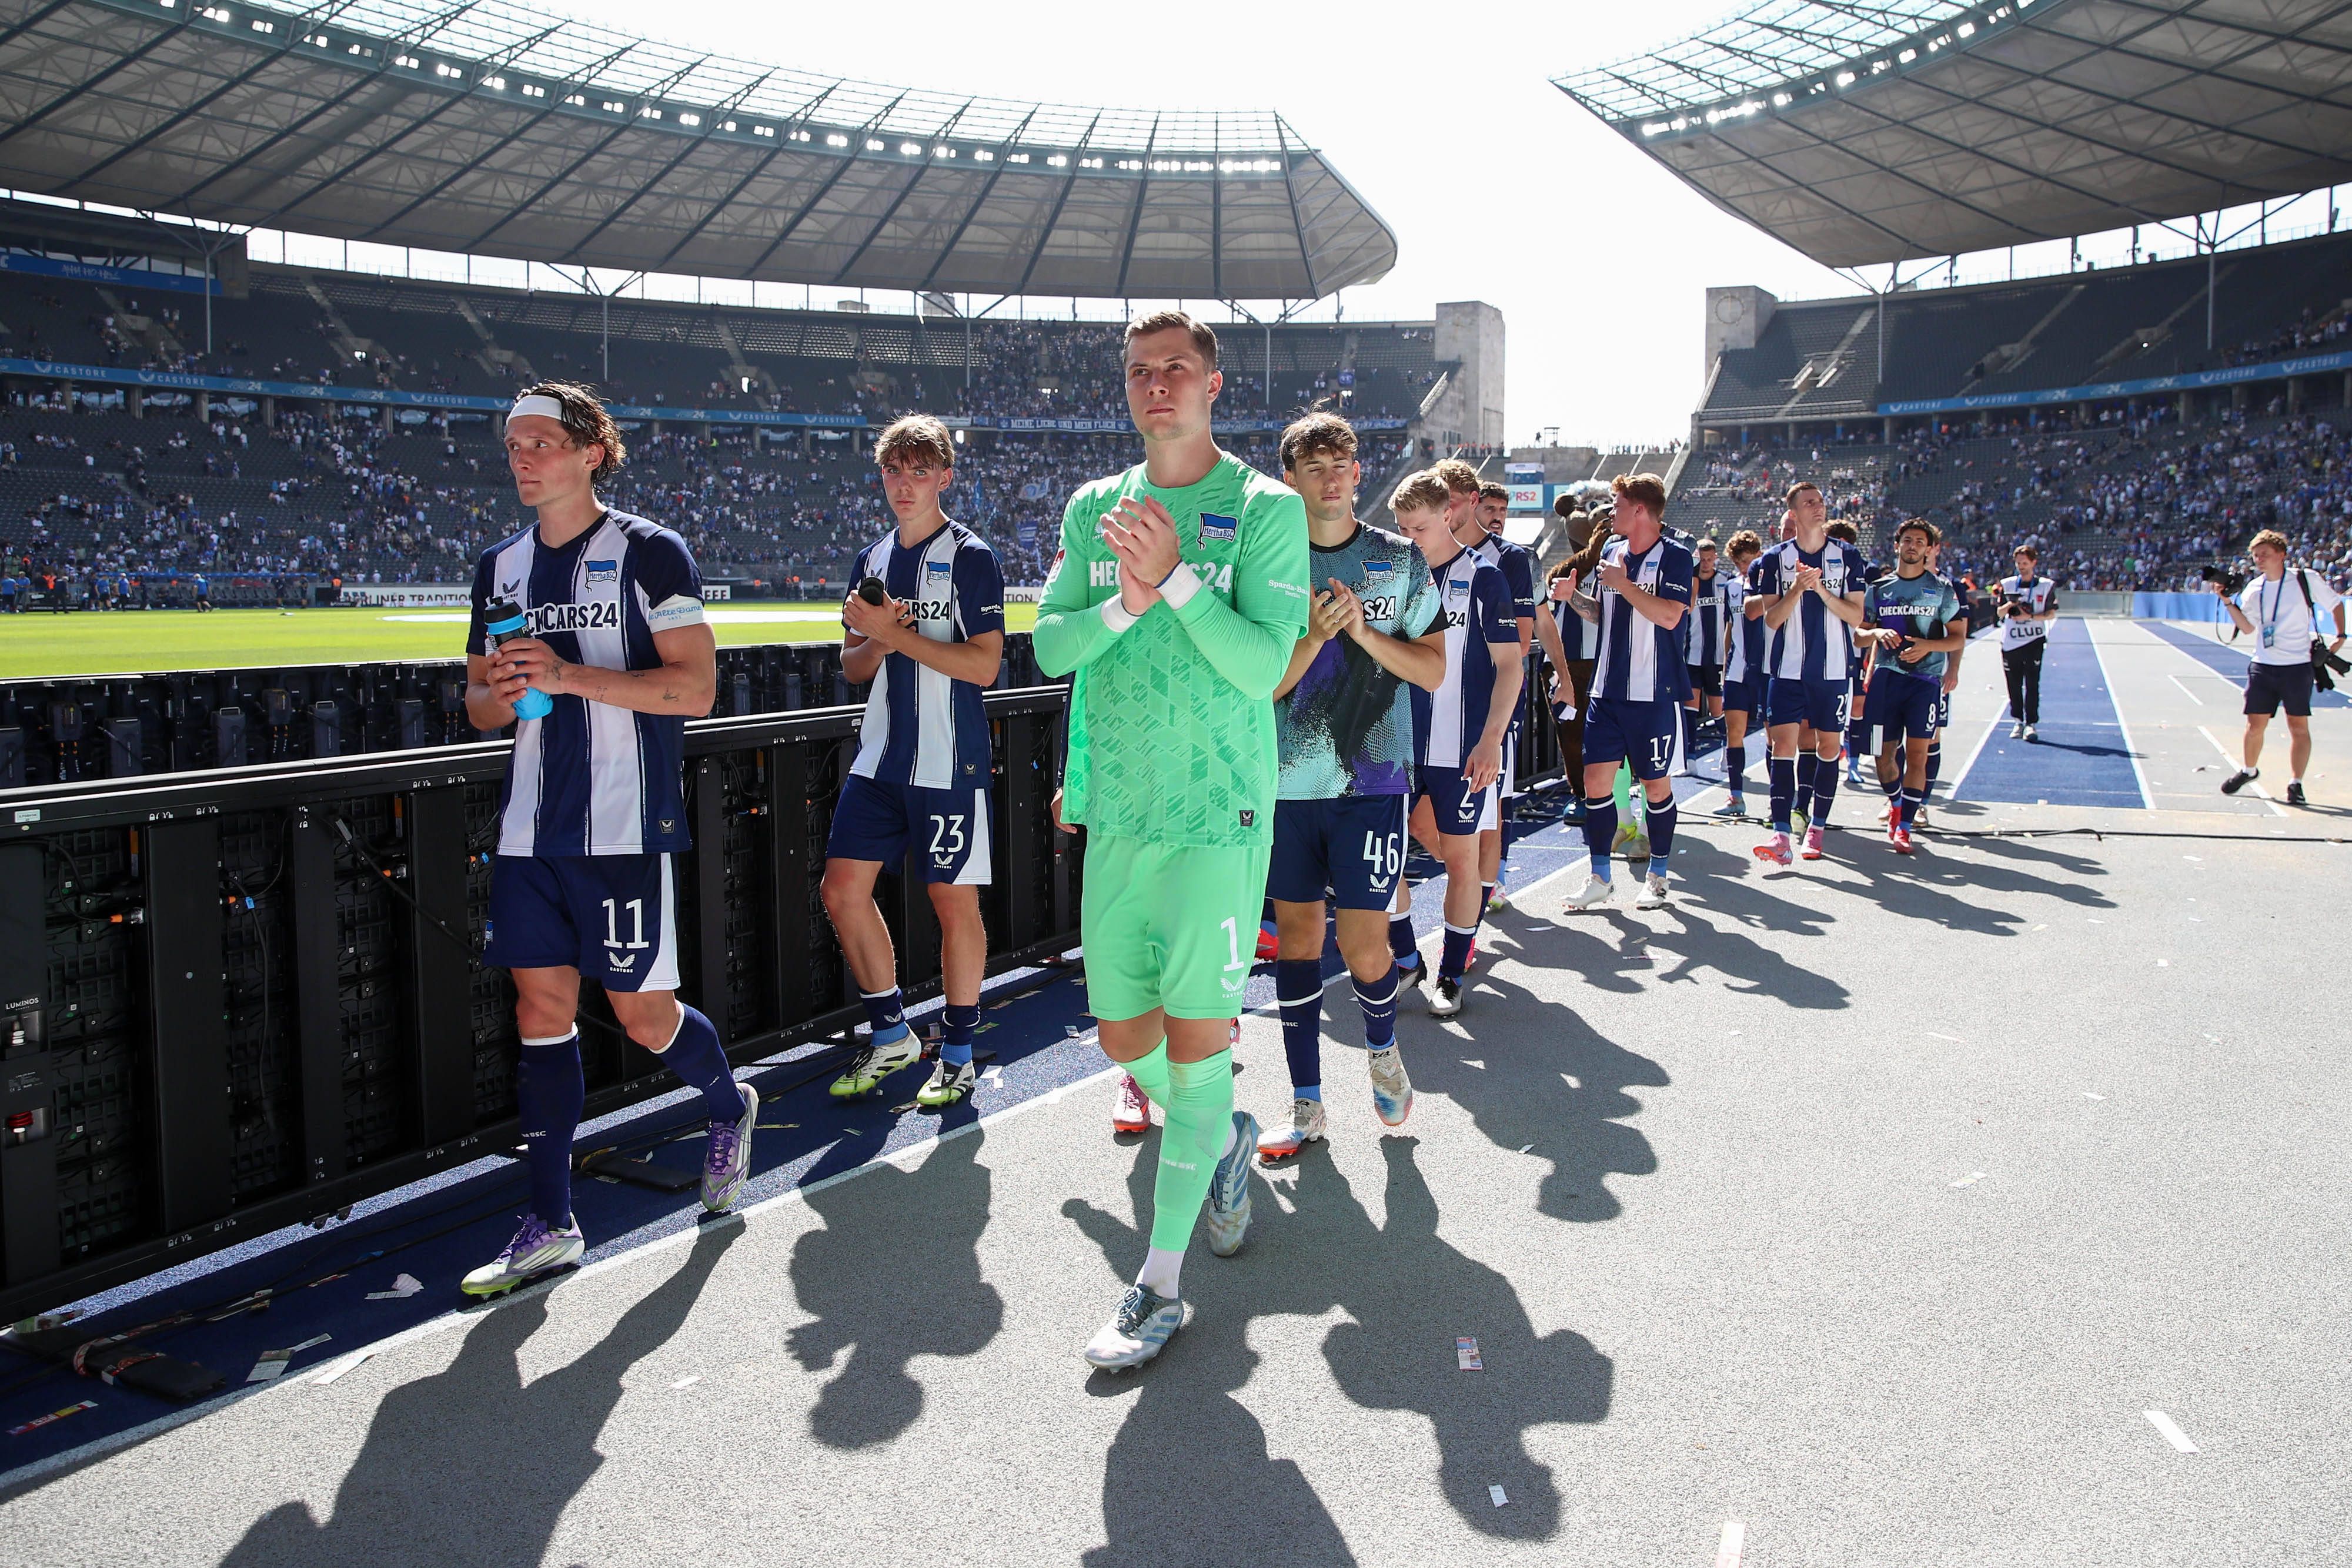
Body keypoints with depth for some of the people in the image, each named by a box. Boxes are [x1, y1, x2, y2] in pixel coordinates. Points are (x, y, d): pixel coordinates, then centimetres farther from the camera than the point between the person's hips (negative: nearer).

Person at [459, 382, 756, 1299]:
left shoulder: (648, 552, -4)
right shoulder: (501, 566, 14)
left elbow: (695, 688, -11)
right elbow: (480, 705, 20)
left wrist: (569, 675, -18)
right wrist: (501, 695, -4)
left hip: (624, 827, -5)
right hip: (531, 831, 6)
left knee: (642, 1015, 0)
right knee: (541, 1008, 5)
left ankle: (730, 1105, 32)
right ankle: (550, 1224, 14)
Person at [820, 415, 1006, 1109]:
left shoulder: (971, 557, -6)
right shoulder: (872, 559, 13)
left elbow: (984, 665, -14)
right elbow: (853, 667, 15)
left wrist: (898, 635, -17)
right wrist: (875, 640, -7)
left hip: (950, 764, -6)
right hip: (880, 758, 6)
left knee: (954, 902, 2)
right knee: (844, 889, 4)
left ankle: (958, 1054, 17)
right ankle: (891, 1034, 21)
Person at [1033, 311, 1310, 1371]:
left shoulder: (1266, 508, -3)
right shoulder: (1093, 508, 11)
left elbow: (1264, 663, -11)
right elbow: (1050, 646, 4)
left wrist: (1176, 575, -19)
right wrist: (1127, 601, -13)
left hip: (1218, 812, -5)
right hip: (1117, 810, 5)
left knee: (1196, 1039, -3)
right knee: (1123, 1033, 11)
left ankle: (1160, 1282, 8)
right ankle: (1224, 1137, 41)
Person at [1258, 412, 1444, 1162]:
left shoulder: (1402, 560, 4)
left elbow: (1433, 670, 3)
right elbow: (1260, 685, -1)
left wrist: (1364, 632, -11)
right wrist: (1315, 635, -17)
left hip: (1371, 778, -1)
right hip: (1287, 782, 1)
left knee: (1363, 944, -4)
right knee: (1296, 934, 7)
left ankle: (1383, 1050, 31)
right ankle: (1307, 1105, 20)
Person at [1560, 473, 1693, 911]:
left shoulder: (1675, 556, -8)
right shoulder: (1613, 552, 12)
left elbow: (1669, 616, -21)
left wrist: (1623, 584, -15)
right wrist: (1574, 597, 2)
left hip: (1654, 693, -6)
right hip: (1608, 690, 6)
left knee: (1656, 786, 4)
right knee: (1595, 780, 1)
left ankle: (1657, 878, 19)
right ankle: (1599, 879, 11)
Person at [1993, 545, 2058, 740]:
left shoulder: (2046, 586, 4)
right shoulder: (2007, 584, 10)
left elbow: (2051, 614, 2)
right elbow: (1999, 613, 10)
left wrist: (2030, 617, -12)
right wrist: (2008, 605, -11)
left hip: (2034, 641, -2)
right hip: (2010, 642, 2)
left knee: (2032, 684, -6)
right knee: (2014, 684, 5)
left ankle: (2031, 724, -4)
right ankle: (2017, 722, 15)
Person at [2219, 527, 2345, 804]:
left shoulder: (2306, 579, -3)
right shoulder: (2254, 589, 5)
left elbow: (2336, 603, 10)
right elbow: (2248, 628, 0)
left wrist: (2340, 636, 3)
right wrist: (2228, 602, -9)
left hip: (2297, 666, -3)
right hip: (2263, 667, 3)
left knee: (2298, 726, -1)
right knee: (2255, 724, 5)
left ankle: (2296, 784, 5)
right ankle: (2249, 771, 26)